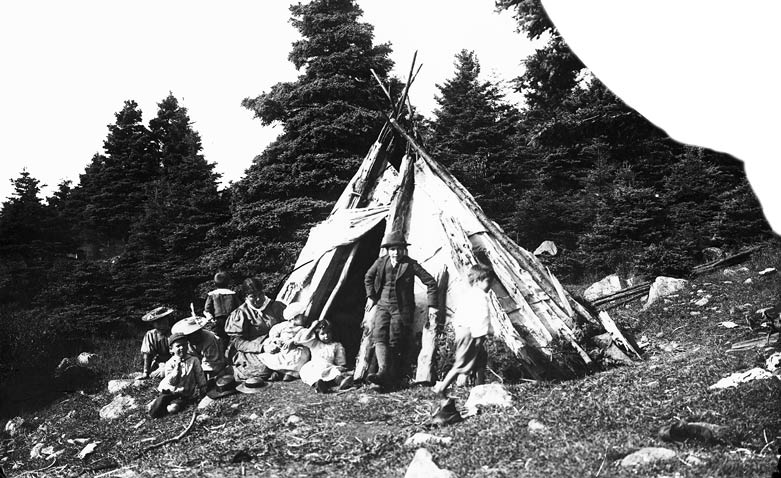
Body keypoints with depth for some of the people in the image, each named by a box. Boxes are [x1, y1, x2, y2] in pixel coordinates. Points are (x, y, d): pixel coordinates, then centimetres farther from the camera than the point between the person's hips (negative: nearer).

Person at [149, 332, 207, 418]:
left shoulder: (194, 360, 0)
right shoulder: (169, 363, 1)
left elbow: (200, 377, 6)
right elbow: (171, 382, -9)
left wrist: (202, 390, 3)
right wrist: (177, 367, -16)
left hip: (185, 395, -1)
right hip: (170, 391, 1)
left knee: (172, 409, -29)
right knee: (154, 412, -16)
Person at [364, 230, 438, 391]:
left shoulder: (410, 264, -7)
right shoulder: (381, 262, 3)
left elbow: (431, 282, -4)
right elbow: (368, 278, 22)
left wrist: (432, 305, -6)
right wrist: (371, 296, 14)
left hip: (402, 308, -3)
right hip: (383, 305, 3)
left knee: (395, 344, -5)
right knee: (379, 337, -17)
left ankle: (391, 379, -1)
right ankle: (383, 371, -26)